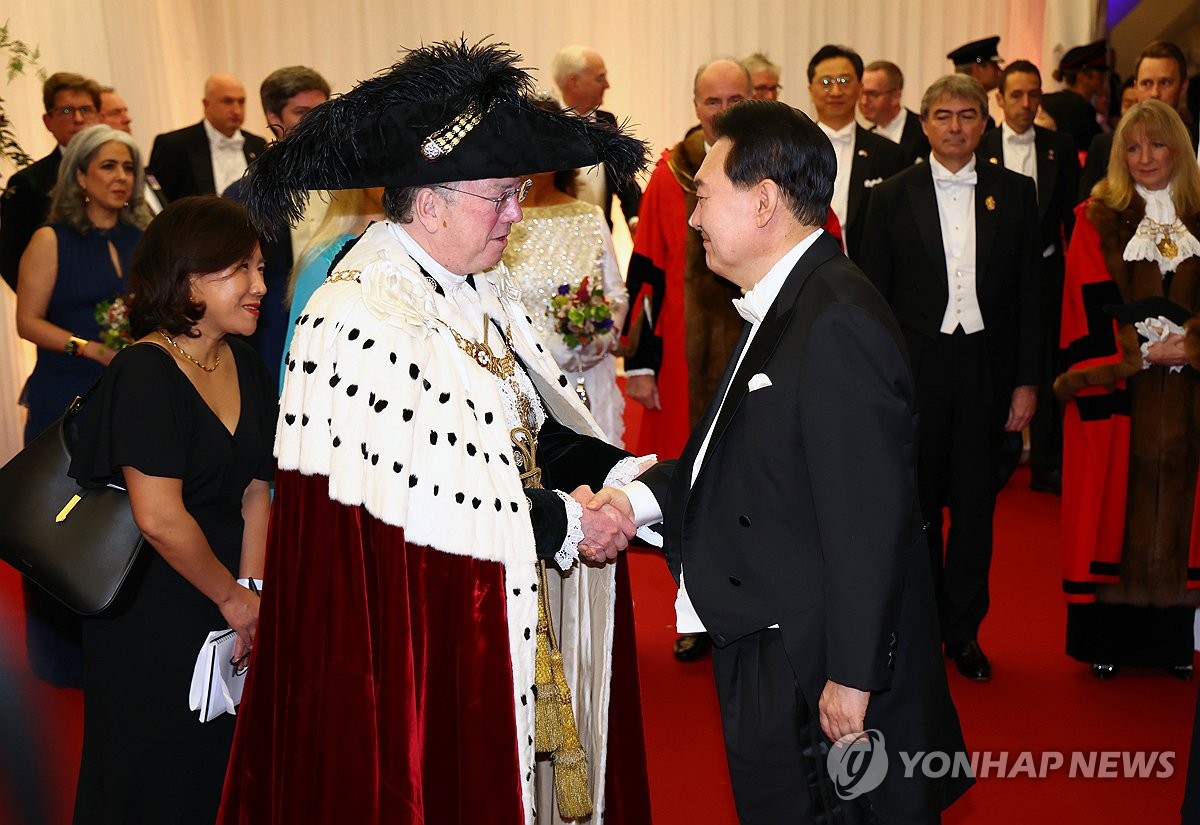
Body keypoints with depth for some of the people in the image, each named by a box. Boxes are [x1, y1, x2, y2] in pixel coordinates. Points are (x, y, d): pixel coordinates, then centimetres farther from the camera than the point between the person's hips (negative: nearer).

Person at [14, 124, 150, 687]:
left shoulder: (143, 240, 8)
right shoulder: (52, 241, -3)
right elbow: (28, 321, -6)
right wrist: (92, 349, -17)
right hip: (68, 400, -3)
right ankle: (69, 650, 18)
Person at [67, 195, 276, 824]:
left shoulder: (244, 363, 4)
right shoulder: (145, 373, -19)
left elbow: (255, 490, 3)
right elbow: (159, 519, -24)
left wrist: (251, 589, -6)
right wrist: (231, 597, -12)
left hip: (222, 609, 7)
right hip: (153, 614, -6)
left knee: (220, 765, 18)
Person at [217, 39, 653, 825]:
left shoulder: (481, 287, 4)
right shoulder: (363, 324, -23)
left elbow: (531, 426, 8)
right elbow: (428, 504, -25)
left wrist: (622, 471, -7)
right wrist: (563, 524, -16)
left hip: (500, 609, 8)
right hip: (412, 634, -8)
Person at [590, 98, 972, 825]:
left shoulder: (838, 324, -24)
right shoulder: (785, 306, 9)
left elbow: (866, 520, -25)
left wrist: (852, 678, -21)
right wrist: (644, 495, -3)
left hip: (818, 682, -9)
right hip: (770, 658, 9)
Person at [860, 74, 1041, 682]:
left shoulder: (1015, 192, 5)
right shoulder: (893, 196, 2)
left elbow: (1029, 292, 4)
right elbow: (875, 295, 2)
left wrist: (1027, 380, 0)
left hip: (987, 366, 1)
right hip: (915, 367, -1)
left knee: (975, 506, 8)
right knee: (915, 502, 8)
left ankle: (964, 631, 22)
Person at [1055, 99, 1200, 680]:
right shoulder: (1098, 219, 3)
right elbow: (1092, 308, -4)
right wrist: (1141, 353, -14)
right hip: (1116, 392, -2)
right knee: (1114, 507, 0)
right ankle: (1104, 636, 10)